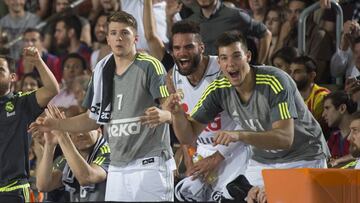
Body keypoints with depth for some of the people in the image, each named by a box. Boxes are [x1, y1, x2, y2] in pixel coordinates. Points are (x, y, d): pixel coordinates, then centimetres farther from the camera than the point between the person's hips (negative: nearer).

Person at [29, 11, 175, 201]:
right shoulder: (102, 71, 15)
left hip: (150, 165, -6)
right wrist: (55, 124, 12)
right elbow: (92, 119, 22)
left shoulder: (149, 66, -5)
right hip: (117, 169, 6)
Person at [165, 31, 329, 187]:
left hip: (304, 158, -4)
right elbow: (188, 136, -6)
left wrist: (240, 135, -47)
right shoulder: (218, 90, -10)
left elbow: (285, 138, -35)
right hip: (262, 162, 5)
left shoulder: (275, 82, -26)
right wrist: (177, 113, -27)